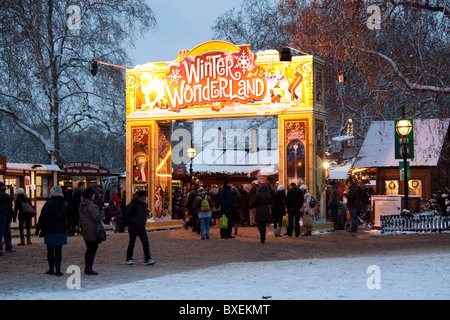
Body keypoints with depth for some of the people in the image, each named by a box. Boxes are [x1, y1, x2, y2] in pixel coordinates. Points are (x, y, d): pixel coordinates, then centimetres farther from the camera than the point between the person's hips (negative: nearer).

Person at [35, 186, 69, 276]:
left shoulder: (48, 204, -9)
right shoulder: (65, 204, 2)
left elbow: (42, 218, -8)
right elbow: (69, 218, 10)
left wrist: (38, 228, -2)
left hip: (49, 231, -2)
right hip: (61, 231, 2)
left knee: (50, 251, 11)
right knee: (58, 251, 4)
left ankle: (51, 269, 17)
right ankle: (57, 269, -6)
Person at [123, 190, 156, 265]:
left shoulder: (144, 204, 8)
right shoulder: (132, 204, -14)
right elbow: (126, 216, -16)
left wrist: (144, 221, 9)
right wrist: (135, 222, -18)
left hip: (142, 228, 6)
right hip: (133, 228, -6)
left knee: (146, 243, -5)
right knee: (132, 244, 6)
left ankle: (148, 259, -7)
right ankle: (129, 259, 21)